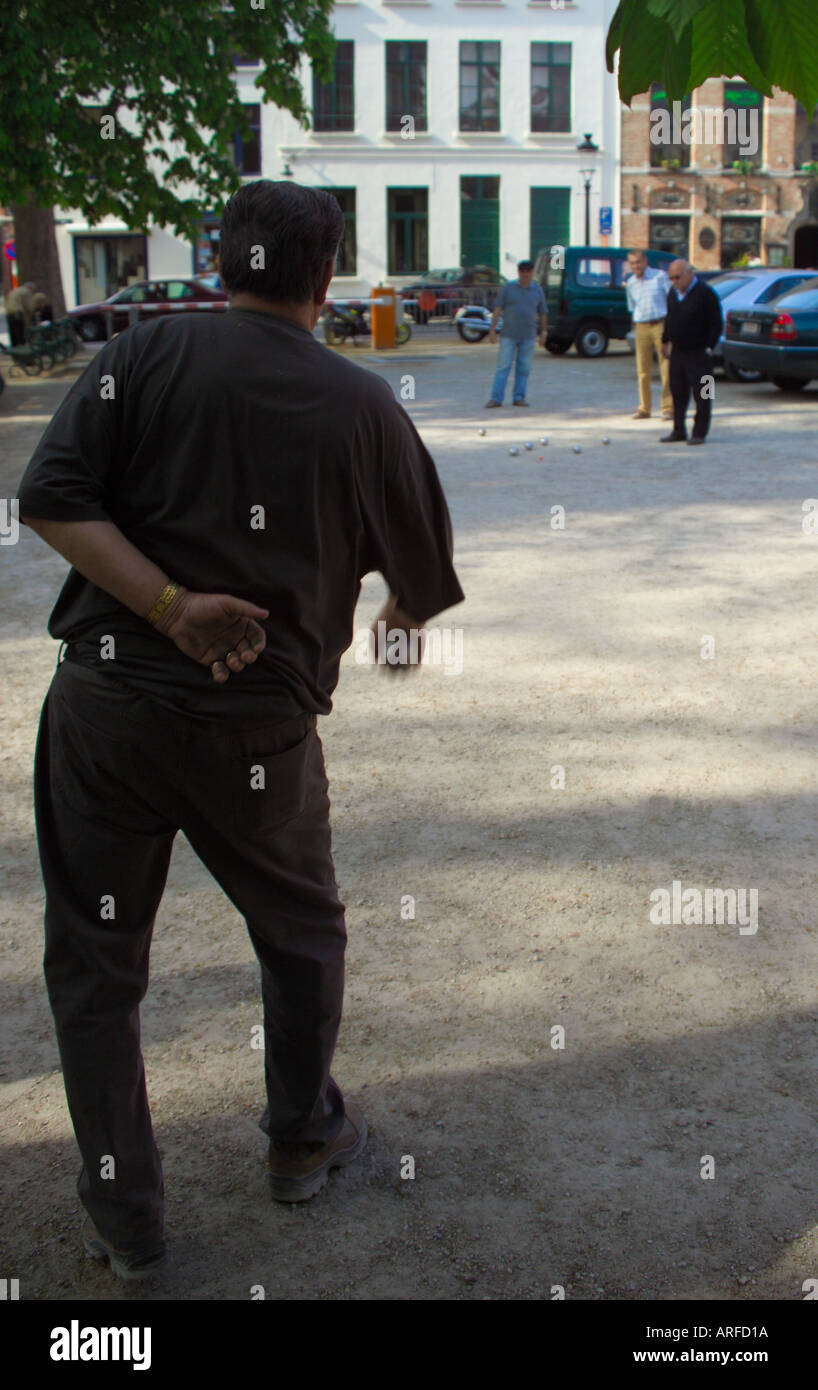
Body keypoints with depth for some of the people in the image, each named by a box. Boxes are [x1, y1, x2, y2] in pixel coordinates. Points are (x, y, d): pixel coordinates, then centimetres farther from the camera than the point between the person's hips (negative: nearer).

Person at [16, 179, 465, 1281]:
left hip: (105, 702, 1)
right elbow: (426, 573, 10)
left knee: (96, 964, 15)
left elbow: (50, 498, -11)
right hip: (259, 726, 0)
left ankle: (124, 1220, 25)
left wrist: (171, 607, -13)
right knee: (302, 934, 25)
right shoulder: (361, 404, 1)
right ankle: (304, 1140, 42)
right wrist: (404, 616, 32)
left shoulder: (146, 353, 1)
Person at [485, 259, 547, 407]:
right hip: (508, 335, -2)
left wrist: (543, 332, 12)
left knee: (523, 368, 4)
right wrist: (492, 329, -7)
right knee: (503, 366, -5)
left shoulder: (537, 290, 7)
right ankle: (496, 398, -7)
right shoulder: (508, 288, 1)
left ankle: (519, 397, 12)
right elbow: (498, 309, -1)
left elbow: (543, 313, 14)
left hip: (528, 337, 2)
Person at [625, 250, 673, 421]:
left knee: (666, 368, -6)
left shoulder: (660, 276, 1)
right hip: (641, 328, 4)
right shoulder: (630, 283, 13)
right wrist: (635, 330, 14)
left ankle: (668, 408, -4)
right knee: (643, 370, 3)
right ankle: (644, 408, 11)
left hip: (661, 325, -3)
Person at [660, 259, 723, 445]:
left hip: (698, 353, -7)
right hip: (677, 352, 7)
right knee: (678, 393, 10)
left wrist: (708, 347, -14)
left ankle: (699, 433, 3)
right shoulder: (673, 294, 10)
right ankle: (678, 431, 18)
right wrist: (665, 341, 16)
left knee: (701, 395, -2)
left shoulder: (705, 293, -11)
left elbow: (716, 324, -10)